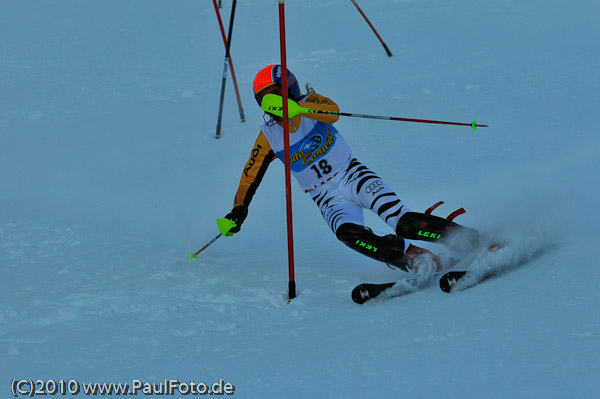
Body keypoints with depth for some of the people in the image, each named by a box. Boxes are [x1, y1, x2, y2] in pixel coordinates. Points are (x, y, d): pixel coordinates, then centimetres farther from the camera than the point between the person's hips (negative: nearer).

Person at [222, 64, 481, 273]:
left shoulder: (310, 103, -4)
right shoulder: (268, 137, 4)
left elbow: (333, 112, -28)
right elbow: (250, 176, 9)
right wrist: (238, 210, -7)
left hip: (353, 177, -1)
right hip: (329, 200, 1)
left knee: (401, 221, -26)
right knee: (348, 232, -35)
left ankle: (471, 241, -24)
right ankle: (416, 260, -43)